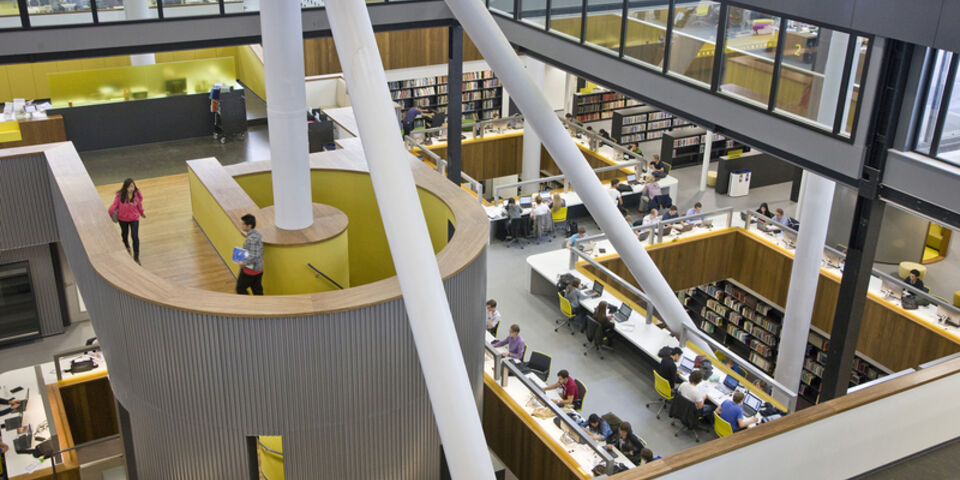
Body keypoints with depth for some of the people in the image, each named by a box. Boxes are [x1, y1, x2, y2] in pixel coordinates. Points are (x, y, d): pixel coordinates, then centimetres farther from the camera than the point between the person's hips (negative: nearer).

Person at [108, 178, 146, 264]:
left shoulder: (137, 194, -14)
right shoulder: (120, 195, -21)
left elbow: (139, 205, 2)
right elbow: (115, 204, -11)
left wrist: (142, 213, 16)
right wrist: (109, 214, -13)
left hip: (134, 218, 0)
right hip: (123, 218, 1)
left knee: (135, 236, -10)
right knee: (124, 234, 24)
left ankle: (136, 257, 1)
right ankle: (126, 245, 59)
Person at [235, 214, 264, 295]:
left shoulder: (251, 239, -26)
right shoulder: (257, 234, 4)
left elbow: (254, 256, -31)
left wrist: (244, 263, -19)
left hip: (250, 269, -9)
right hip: (259, 269, 9)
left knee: (240, 288, 10)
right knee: (257, 291, 15)